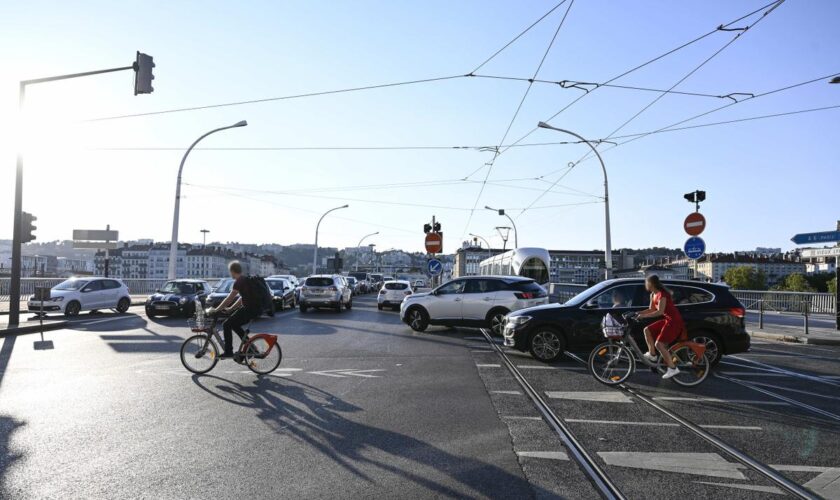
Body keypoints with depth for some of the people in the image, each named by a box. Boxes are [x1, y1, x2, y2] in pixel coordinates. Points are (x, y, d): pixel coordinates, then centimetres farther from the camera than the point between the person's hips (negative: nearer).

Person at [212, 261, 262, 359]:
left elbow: (229, 299, -14)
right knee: (234, 325, 22)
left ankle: (228, 352, 1)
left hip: (250, 309, -9)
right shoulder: (246, 279, 18)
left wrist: (216, 310, -7)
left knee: (227, 325, -3)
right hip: (256, 309, 9)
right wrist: (230, 309, 25)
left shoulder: (239, 281, -12)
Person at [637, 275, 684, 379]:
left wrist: (644, 316, -25)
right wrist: (638, 313, 4)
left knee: (659, 344, -14)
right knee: (647, 330, 6)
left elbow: (659, 312, -27)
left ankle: (672, 368, -8)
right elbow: (651, 309, 15)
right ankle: (652, 354, 10)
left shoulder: (662, 294, -20)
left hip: (675, 321, -9)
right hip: (667, 320, 9)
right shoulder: (653, 295, 9)